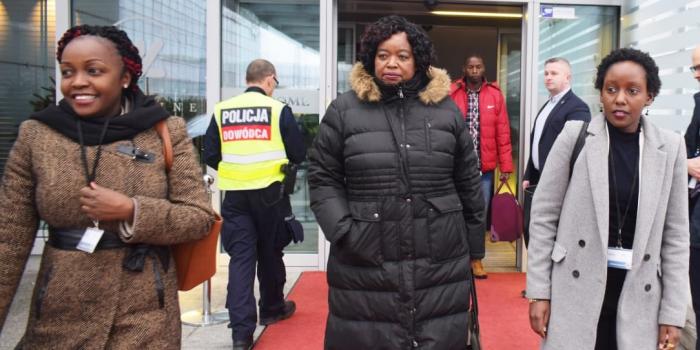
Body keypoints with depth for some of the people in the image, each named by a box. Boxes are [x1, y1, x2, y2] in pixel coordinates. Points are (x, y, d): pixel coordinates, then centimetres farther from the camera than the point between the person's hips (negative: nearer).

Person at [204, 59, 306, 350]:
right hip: (269, 192, -2)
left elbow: (210, 156, 6)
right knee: (269, 253, 15)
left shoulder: (221, 110, 4)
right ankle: (272, 309, 34)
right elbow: (298, 155, -4)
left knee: (240, 257, 4)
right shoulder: (278, 109, -5)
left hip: (235, 194, 2)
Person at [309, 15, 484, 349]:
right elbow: (322, 178, 3)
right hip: (365, 267, -1)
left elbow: (468, 182, 10)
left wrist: (474, 246, 11)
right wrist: (344, 231, -9)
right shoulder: (344, 109, 2)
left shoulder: (446, 109, 7)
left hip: (441, 264, 2)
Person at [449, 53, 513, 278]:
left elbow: (503, 132, 4)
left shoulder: (495, 95, 4)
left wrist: (506, 165, 1)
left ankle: (476, 259, 22)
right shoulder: (451, 93, -1)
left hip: (485, 166, 2)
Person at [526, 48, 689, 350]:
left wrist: (673, 312, 2)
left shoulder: (670, 147, 0)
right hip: (577, 285, -1)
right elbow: (544, 215, -4)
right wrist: (539, 291, -6)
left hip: (639, 292, 2)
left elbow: (675, 235, 3)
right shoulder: (575, 136, -6)